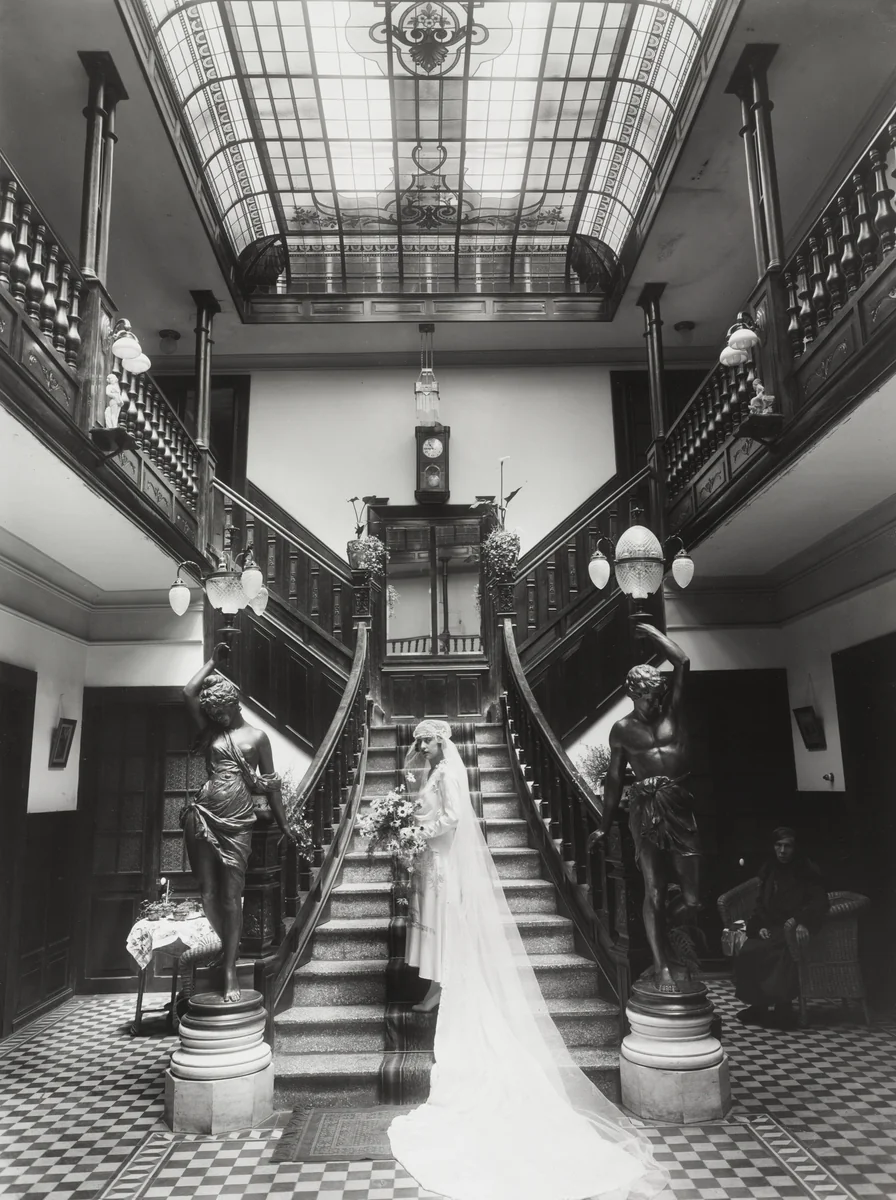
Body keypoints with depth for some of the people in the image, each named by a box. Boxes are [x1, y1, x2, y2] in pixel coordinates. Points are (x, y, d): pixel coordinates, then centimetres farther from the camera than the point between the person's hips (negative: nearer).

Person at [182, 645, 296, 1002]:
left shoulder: (257, 737, 6)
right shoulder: (210, 730, 11)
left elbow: (270, 783, 8)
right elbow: (189, 692, 3)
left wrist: (283, 823, 7)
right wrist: (213, 662, 9)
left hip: (237, 821, -2)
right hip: (204, 815, 2)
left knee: (231, 894, -3)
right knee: (208, 889, 2)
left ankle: (230, 969, -2)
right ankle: (217, 954, 9)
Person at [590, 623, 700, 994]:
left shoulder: (672, 712, 9)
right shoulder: (622, 729, 7)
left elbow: (681, 662, 2)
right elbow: (614, 778, 12)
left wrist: (653, 633, 13)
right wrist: (605, 825, 14)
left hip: (679, 807, 1)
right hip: (645, 810, -1)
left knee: (691, 896, -1)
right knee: (654, 890, -4)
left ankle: (674, 937, 32)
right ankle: (662, 966, 10)